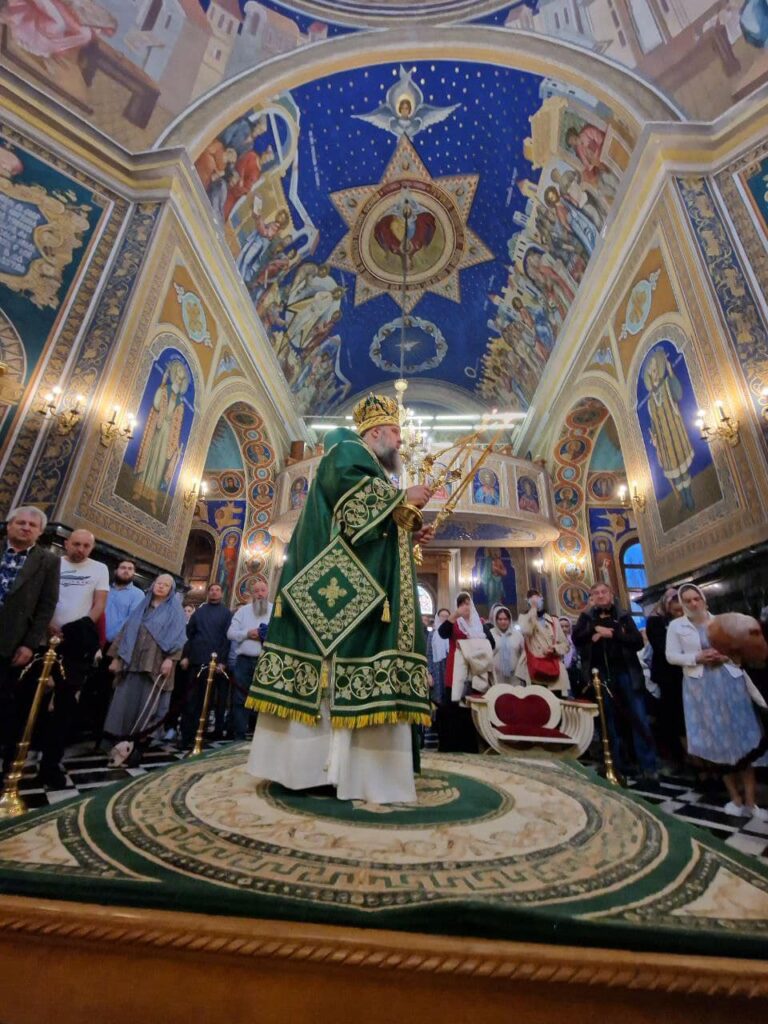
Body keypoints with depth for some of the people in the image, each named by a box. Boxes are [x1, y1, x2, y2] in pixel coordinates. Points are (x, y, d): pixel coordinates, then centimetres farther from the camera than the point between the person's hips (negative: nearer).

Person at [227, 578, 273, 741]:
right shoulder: (242, 610, 11)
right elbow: (230, 633, 4)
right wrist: (248, 634, -10)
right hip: (244, 660, 1)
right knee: (239, 700, 5)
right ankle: (238, 736, 15)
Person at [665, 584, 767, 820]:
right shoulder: (676, 626, 0)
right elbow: (671, 656, -2)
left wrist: (727, 655, -10)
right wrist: (697, 657, -14)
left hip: (729, 682, 2)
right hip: (700, 687, -1)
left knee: (743, 739, 1)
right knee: (719, 741, 6)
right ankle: (736, 798, 20)